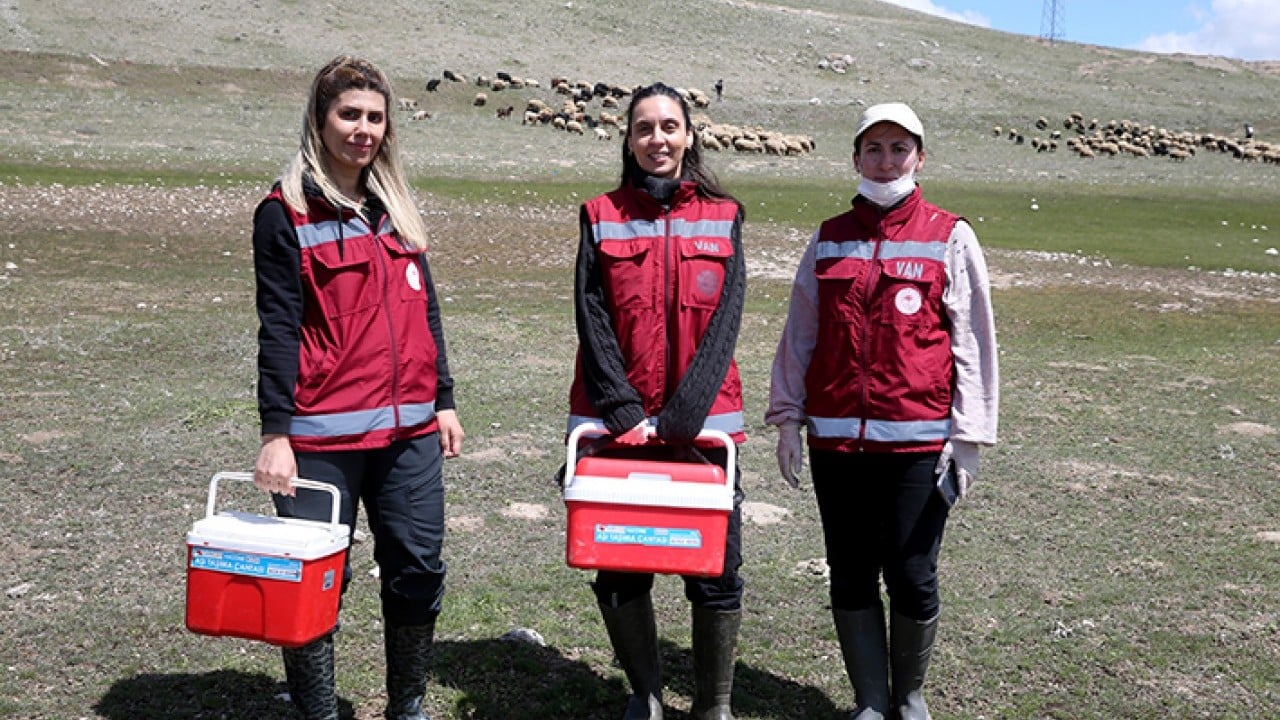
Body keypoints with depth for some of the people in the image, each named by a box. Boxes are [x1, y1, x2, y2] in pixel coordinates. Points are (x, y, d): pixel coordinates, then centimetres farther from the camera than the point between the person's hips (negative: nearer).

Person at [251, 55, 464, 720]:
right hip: (324, 433, -5)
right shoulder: (286, 213, -2)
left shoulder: (394, 205, 14)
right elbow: (278, 328, -8)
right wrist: (275, 432, -13)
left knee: (418, 571, 9)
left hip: (409, 427, 5)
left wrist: (442, 401, 14)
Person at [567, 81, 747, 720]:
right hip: (617, 422, 1)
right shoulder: (602, 217, 6)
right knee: (618, 572, 5)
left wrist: (678, 416, -13)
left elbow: (723, 323, -3)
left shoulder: (722, 218, 6)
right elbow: (592, 324, -1)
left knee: (716, 571, 0)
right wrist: (625, 412, -11)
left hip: (702, 422, 0)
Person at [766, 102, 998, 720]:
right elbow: (799, 334, 12)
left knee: (912, 577, 2)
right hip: (836, 439, 3)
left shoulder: (949, 238, 2)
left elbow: (973, 340, 1)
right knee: (850, 576, 8)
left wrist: (967, 436, -4)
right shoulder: (829, 240, 10)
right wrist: (788, 417, 7)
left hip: (918, 440, -2)